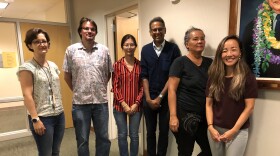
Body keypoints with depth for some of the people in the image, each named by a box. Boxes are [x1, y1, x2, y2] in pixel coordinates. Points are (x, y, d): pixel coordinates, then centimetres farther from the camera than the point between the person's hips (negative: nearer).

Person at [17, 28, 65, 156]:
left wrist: (60, 110, 12)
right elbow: (27, 95, -14)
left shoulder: (53, 66, 10)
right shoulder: (27, 68, -9)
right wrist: (35, 119, -17)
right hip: (42, 118, -6)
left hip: (59, 115, 6)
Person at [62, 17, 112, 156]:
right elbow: (67, 76, 5)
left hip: (101, 101, 2)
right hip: (80, 102, -1)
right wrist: (77, 91, 6)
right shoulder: (71, 50, -2)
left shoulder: (104, 50, 2)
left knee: (103, 138, 15)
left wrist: (100, 88, 8)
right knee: (82, 140, 14)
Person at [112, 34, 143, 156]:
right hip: (120, 106, 0)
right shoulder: (117, 65, -2)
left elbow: (142, 86, 1)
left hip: (136, 106, 1)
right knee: (122, 135, 11)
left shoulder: (140, 65, 0)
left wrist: (136, 104, -7)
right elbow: (115, 87, -4)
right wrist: (124, 104, -10)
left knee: (134, 135, 11)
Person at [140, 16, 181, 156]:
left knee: (164, 131, 11)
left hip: (166, 98, -2)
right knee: (150, 131, 14)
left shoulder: (173, 49, -5)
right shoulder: (145, 50, 3)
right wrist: (148, 98, -6)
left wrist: (160, 97, -10)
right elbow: (144, 76, 1)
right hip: (148, 99, 2)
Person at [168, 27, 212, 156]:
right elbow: (171, 90, -13)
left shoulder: (210, 63, 7)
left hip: (204, 116, 6)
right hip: (184, 115, -5)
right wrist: (173, 116, -19)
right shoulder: (180, 62, -9)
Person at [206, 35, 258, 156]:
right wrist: (210, 127, -7)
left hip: (238, 131, -3)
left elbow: (249, 107, -8)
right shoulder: (214, 77, 1)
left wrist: (234, 130, -12)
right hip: (215, 129, 3)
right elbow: (209, 104, 2)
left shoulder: (248, 78, -7)